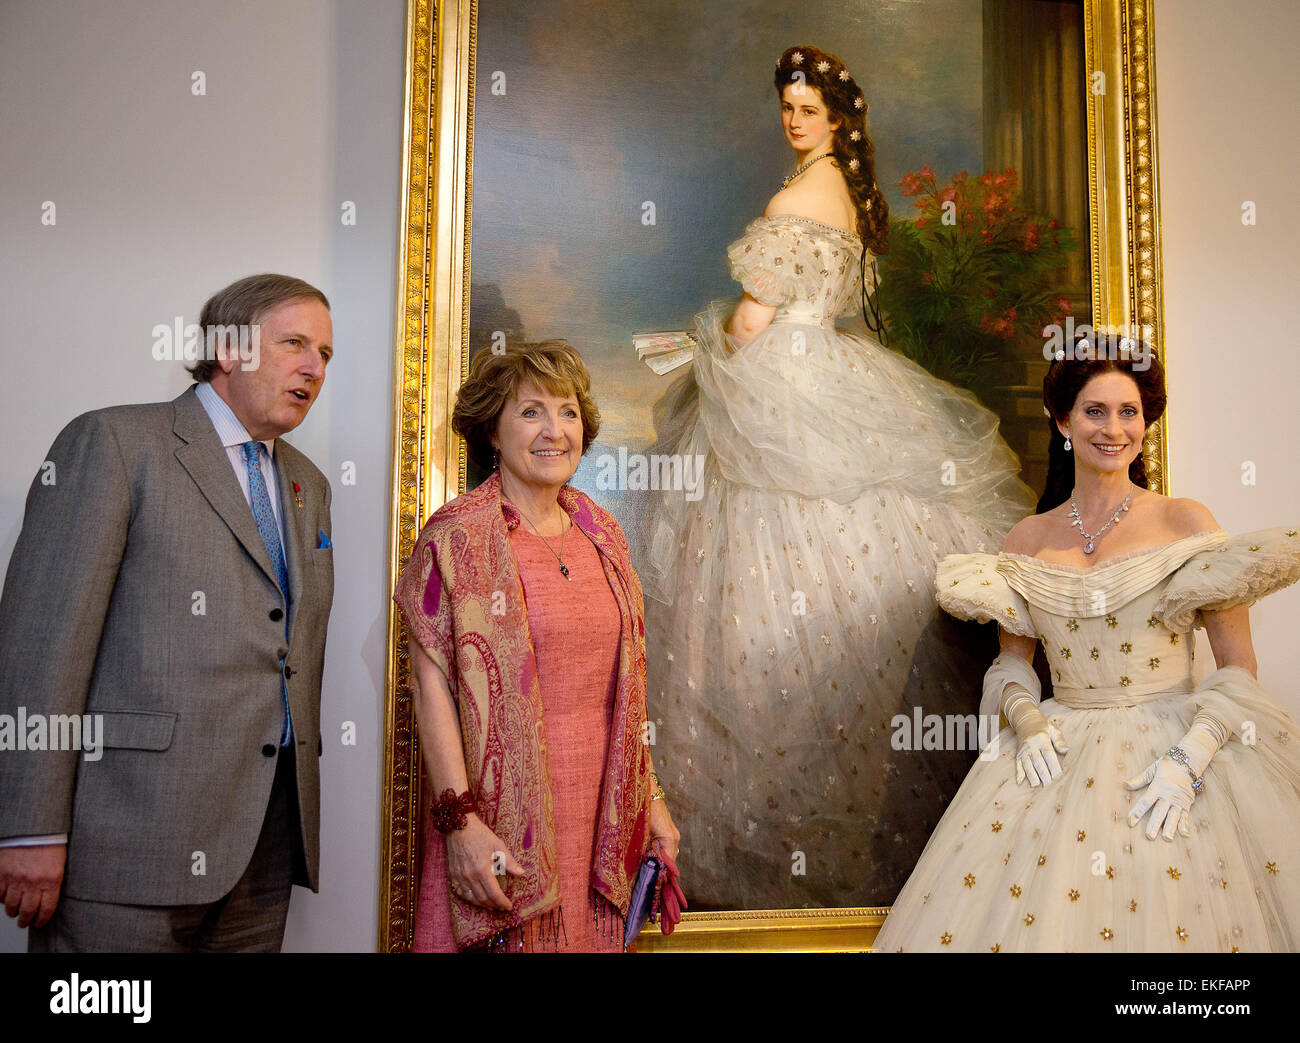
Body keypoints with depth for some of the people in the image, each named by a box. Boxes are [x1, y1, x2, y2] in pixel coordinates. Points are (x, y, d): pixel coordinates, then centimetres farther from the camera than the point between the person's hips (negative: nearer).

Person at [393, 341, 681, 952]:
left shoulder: (601, 534, 8)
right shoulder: (459, 536, -8)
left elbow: (623, 683, 11)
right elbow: (431, 686, -11)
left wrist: (649, 799, 11)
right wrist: (461, 820, -17)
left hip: (597, 809, 5)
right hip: (503, 806, -5)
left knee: (586, 940, 12)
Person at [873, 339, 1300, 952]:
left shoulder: (1185, 521, -1)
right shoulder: (1028, 538, 6)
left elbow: (1240, 671, -3)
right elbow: (1012, 660, 14)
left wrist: (1187, 761, -16)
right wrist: (1026, 719, -6)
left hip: (1177, 753, -2)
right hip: (1058, 755, 2)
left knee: (1164, 920, -7)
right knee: (1021, 921, -1)